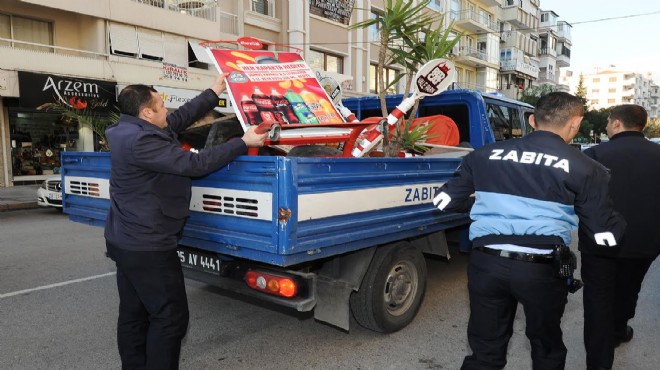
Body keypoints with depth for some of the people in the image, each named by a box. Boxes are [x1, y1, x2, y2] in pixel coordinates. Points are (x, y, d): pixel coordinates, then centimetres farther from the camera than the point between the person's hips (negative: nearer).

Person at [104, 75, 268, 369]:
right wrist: (243, 143, -20)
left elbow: (182, 117, 17)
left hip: (128, 241, 11)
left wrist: (213, 93, 23)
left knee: (134, 314, 18)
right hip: (147, 247, -11)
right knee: (170, 317, 0)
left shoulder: (133, 131, 8)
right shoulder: (141, 141, -23)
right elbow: (194, 164, -25)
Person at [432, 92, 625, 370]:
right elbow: (605, 236, 4)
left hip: (486, 262, 2)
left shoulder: (485, 155, 5)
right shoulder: (585, 168, 0)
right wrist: (621, 223, 27)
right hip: (542, 268, -1)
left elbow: (444, 201, 9)